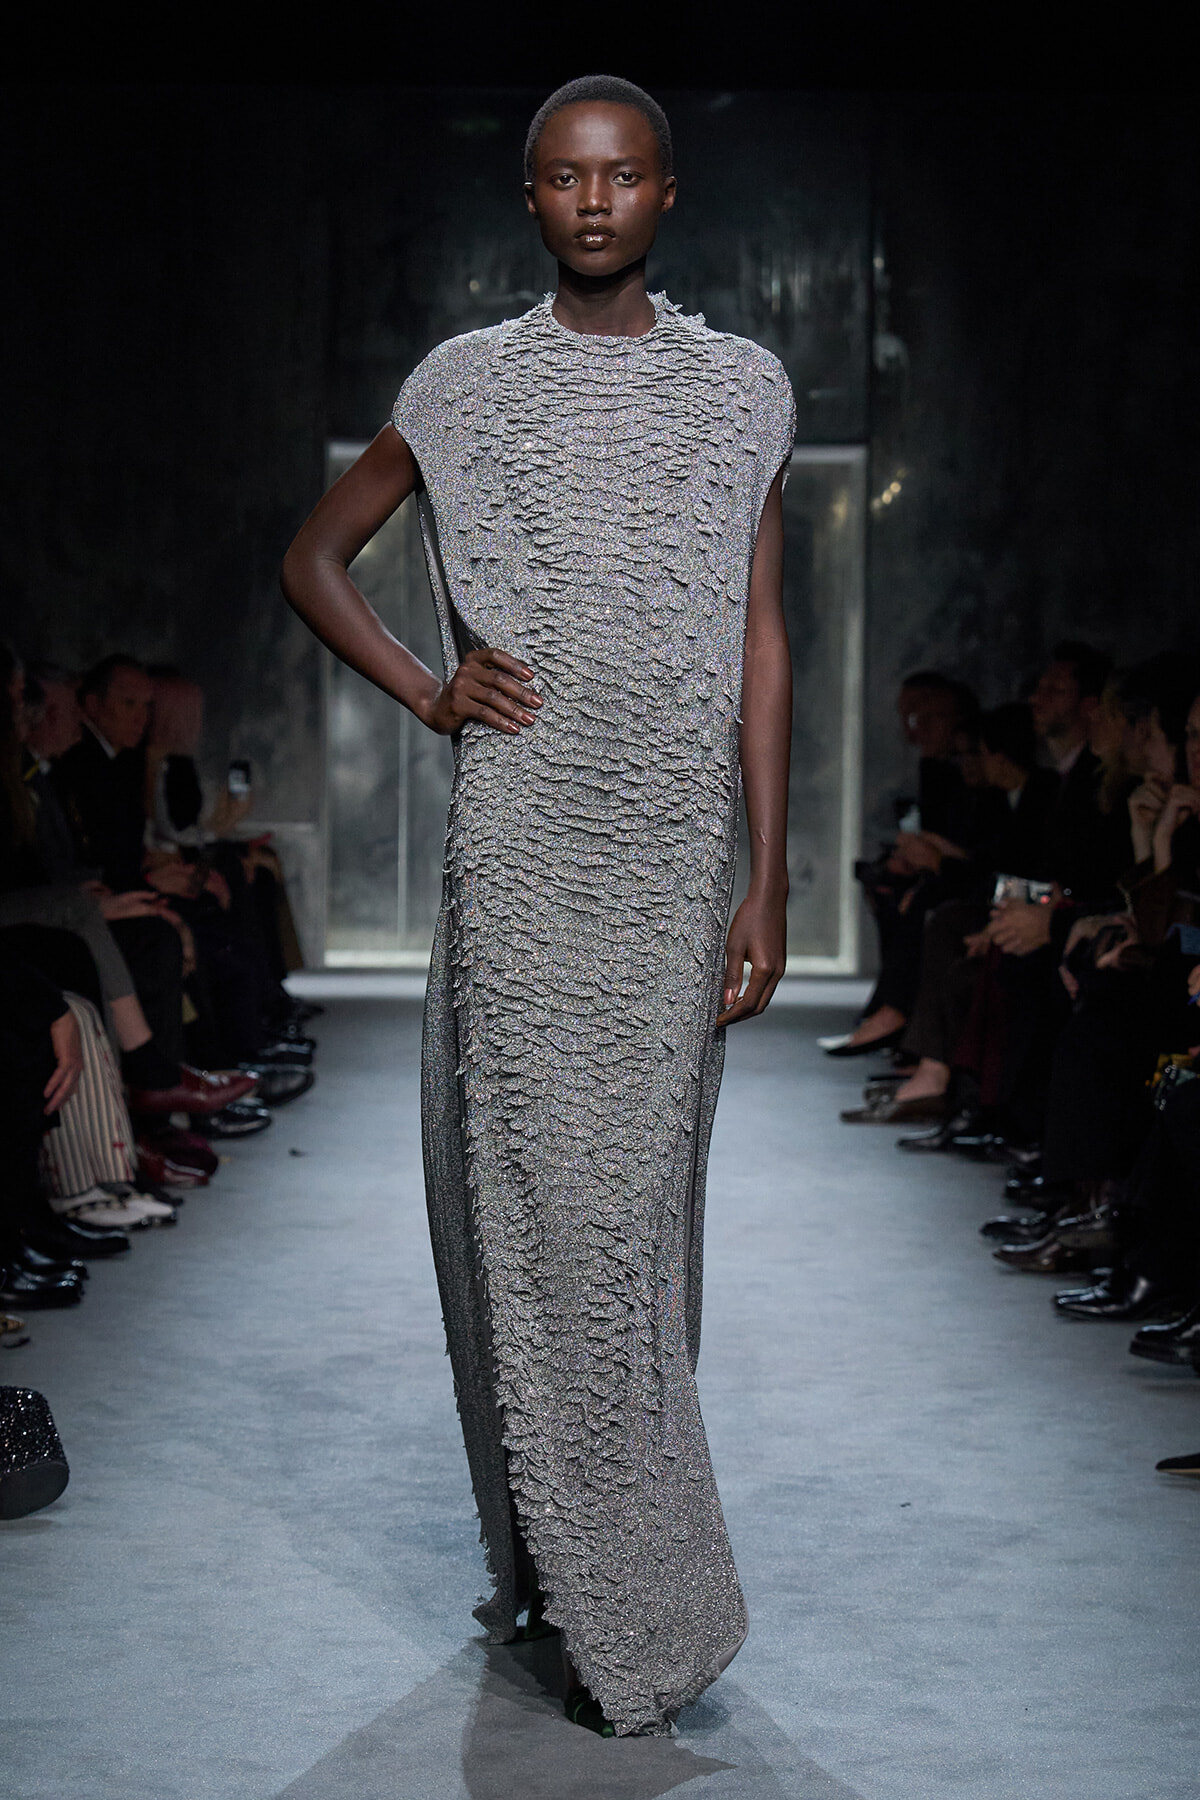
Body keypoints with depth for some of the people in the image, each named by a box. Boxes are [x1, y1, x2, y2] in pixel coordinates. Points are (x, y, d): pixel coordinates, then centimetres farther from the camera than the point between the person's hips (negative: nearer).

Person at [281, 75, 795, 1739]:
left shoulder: (741, 391, 9)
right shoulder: (464, 388, 7)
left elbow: (760, 646, 7)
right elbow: (313, 558, 17)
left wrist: (767, 881, 2)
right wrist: (428, 691, 1)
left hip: (675, 861, 1)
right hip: (521, 853, 0)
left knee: (638, 1196, 3)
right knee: (529, 1191, -3)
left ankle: (614, 1581, 15)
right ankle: (556, 1557, 6)